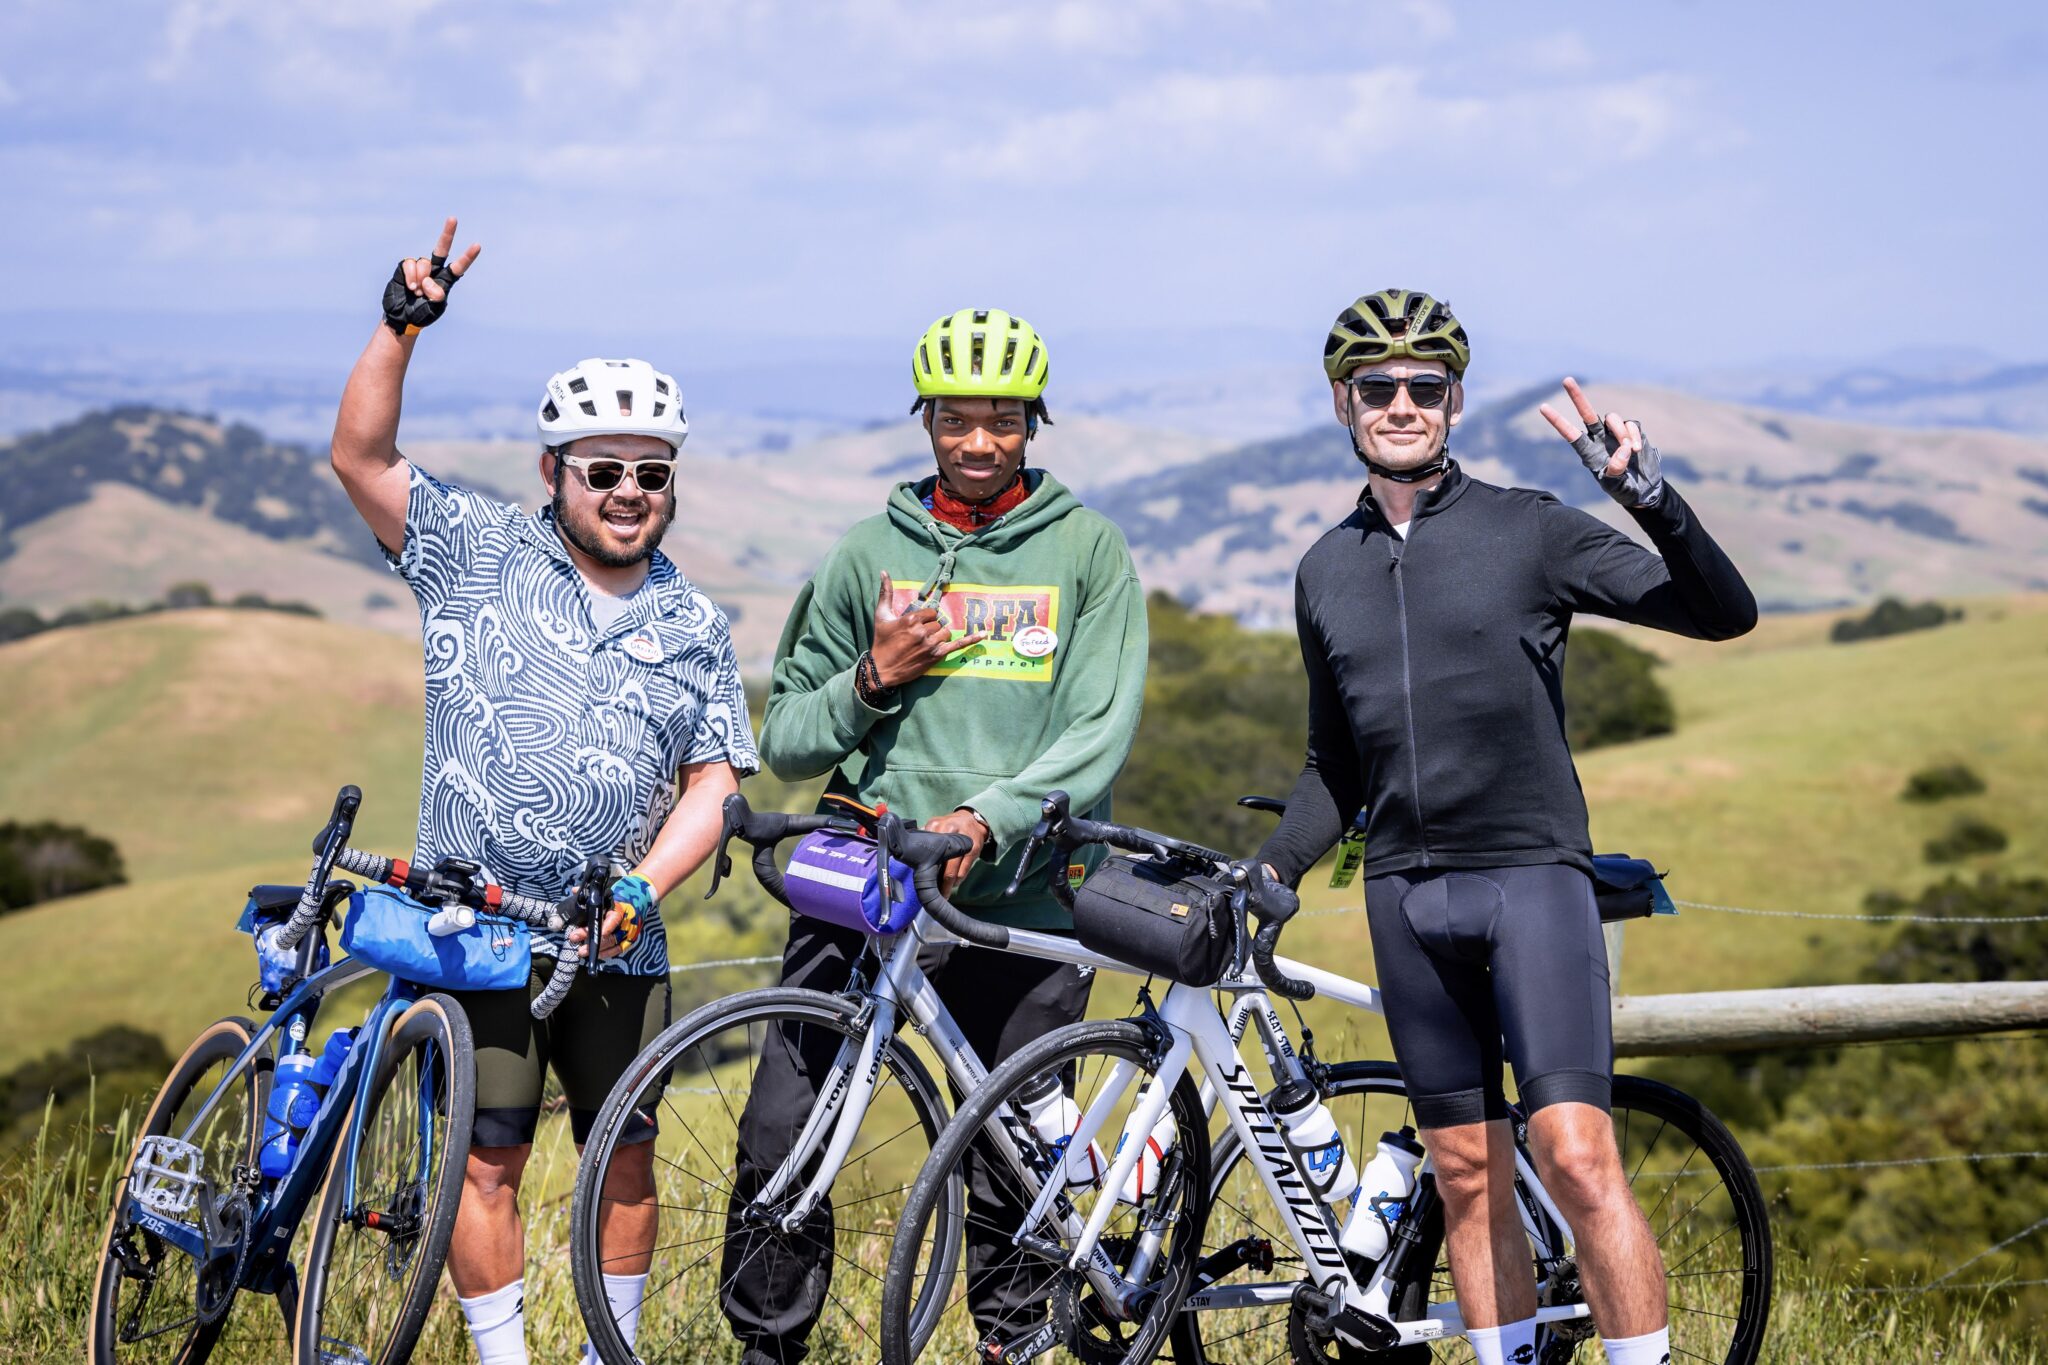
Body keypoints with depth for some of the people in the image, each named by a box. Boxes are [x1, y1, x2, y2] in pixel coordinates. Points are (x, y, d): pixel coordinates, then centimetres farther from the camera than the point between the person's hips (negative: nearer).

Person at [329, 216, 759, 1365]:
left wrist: (643, 887, -12)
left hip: (617, 943, 2)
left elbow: (713, 782, 4)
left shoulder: (693, 625, 8)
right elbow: (361, 459, -5)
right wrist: (402, 328, -16)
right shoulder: (481, 556, 2)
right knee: (488, 1157, 0)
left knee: (624, 1154, 10)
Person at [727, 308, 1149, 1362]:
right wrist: (873, 681, -8)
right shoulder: (868, 554, 10)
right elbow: (785, 741, 11)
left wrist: (988, 818, -19)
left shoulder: (1087, 550, 5)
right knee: (781, 1138, -7)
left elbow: (1099, 733, -5)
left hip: (1018, 899, -1)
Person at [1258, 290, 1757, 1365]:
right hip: (1406, 894, 4)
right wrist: (1270, 868, 5)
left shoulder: (1528, 530, 0)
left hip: (1531, 877, -4)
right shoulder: (1327, 570, 13)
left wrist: (1651, 497, -21)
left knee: (1574, 1155, -15)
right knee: (1467, 1174, 6)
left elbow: (1722, 614, -7)